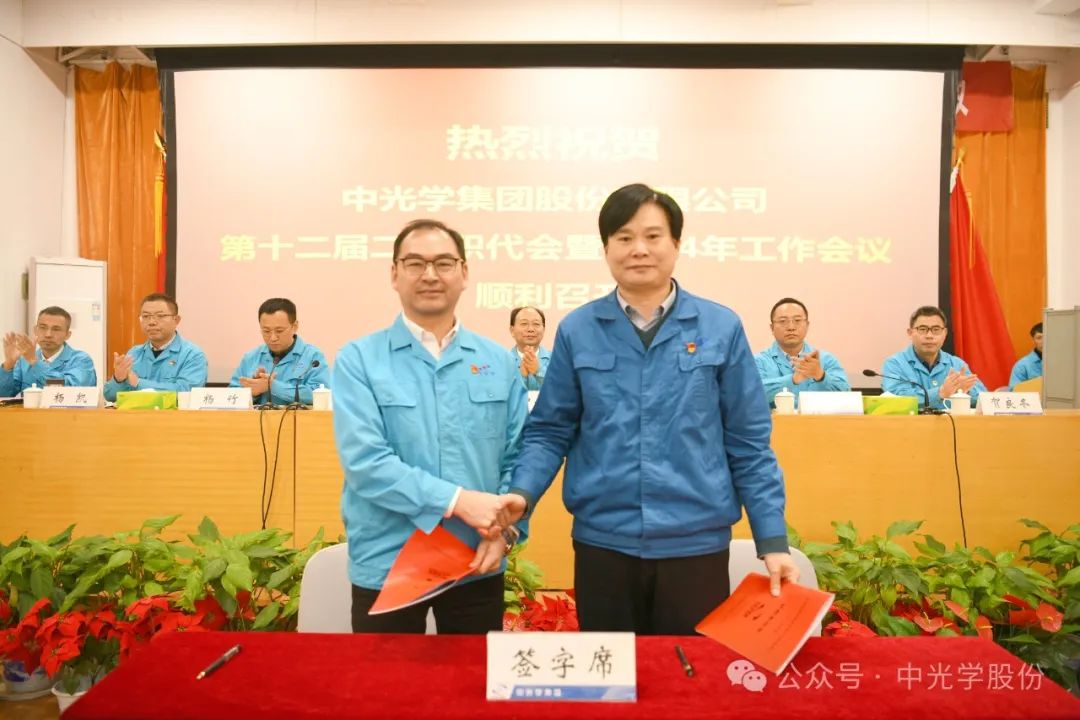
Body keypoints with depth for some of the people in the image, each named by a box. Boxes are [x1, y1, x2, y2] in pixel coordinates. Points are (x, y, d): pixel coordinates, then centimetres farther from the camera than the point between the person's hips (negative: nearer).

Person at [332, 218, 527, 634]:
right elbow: (364, 462, -15)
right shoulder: (359, 360, -6)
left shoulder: (498, 362, 4)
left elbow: (517, 457, 4)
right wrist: (456, 500, -21)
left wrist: (503, 529, -11)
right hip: (386, 566, -2)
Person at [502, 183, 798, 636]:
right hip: (602, 542, 1)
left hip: (696, 543, 0)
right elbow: (550, 431, 3)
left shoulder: (721, 328, -2)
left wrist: (773, 541, -1)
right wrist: (522, 492, -14)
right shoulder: (577, 330, 0)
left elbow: (748, 444, 1)